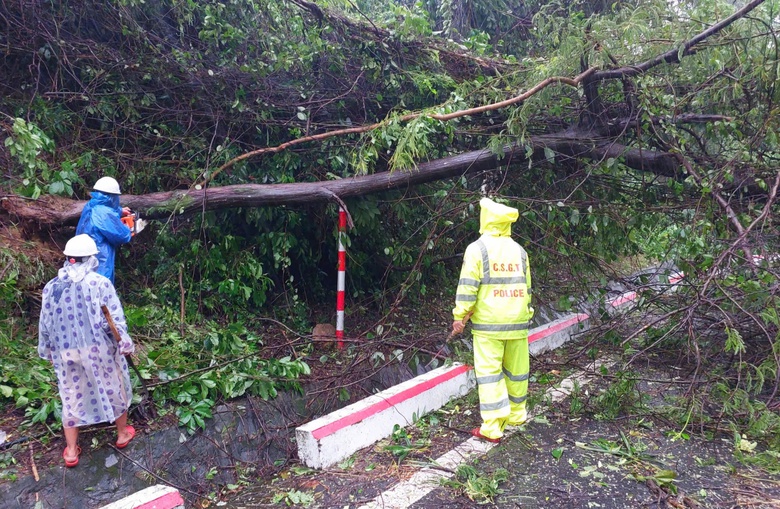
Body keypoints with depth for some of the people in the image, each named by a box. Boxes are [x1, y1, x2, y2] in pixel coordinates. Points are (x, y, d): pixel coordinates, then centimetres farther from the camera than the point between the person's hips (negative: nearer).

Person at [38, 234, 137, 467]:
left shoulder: (51, 287, 0)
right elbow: (115, 319, -14)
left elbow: (45, 324, 7)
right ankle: (122, 434, 34)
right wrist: (125, 344, -3)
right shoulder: (100, 283, -13)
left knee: (71, 397, 15)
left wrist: (47, 351, 20)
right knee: (114, 389, 17)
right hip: (100, 349, -3)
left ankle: (71, 450, 25)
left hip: (66, 353, 3)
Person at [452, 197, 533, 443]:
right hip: (517, 322, 5)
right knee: (516, 369, 16)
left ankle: (492, 428, -1)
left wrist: (460, 317, -5)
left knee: (489, 373, -2)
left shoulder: (477, 249, -7)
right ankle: (516, 415, 31)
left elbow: (467, 288, -12)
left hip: (487, 324, -5)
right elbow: (526, 288, 13)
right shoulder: (519, 251, 8)